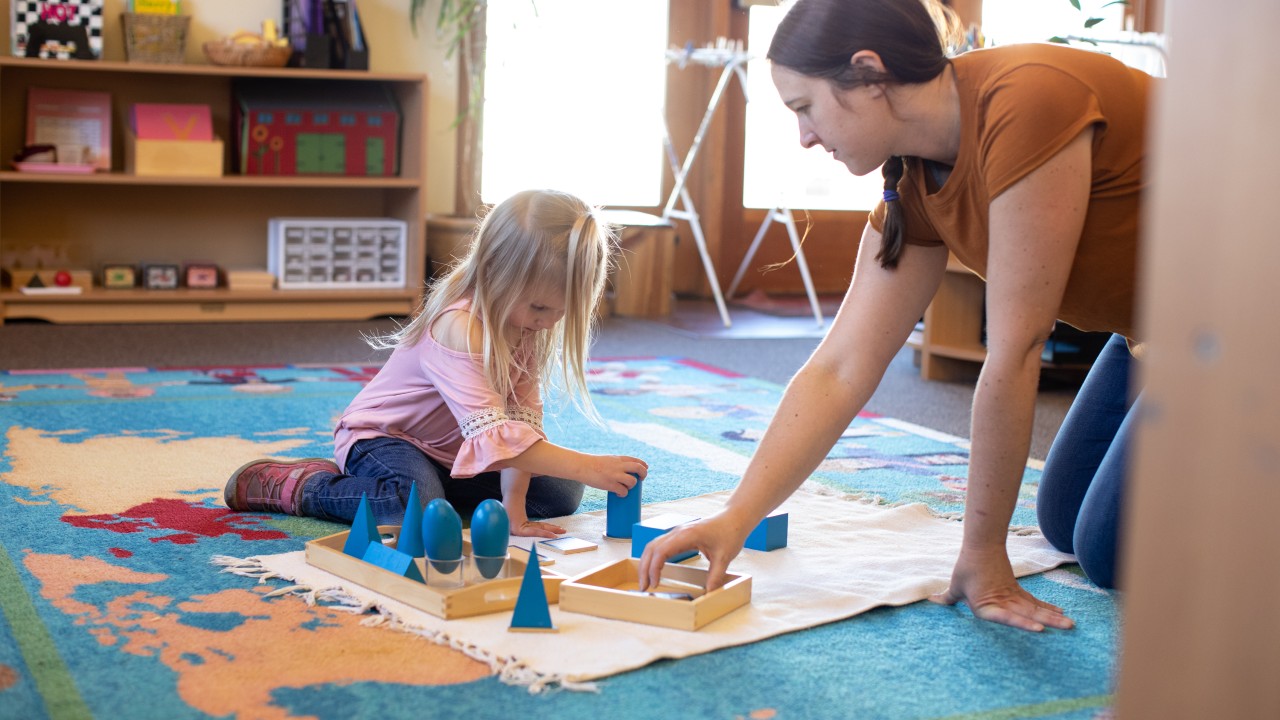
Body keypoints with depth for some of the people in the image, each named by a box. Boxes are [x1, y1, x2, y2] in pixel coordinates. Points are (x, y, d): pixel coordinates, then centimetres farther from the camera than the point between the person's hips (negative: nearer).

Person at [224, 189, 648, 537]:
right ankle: (300, 486, -12)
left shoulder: (529, 321, -9)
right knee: (418, 507, -38)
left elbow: (523, 417, -13)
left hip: (454, 453, 8)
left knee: (561, 495, -1)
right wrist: (586, 466, -48)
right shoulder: (458, 326, -33)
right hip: (382, 436, -8)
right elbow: (490, 433, -43)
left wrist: (513, 505, -23)